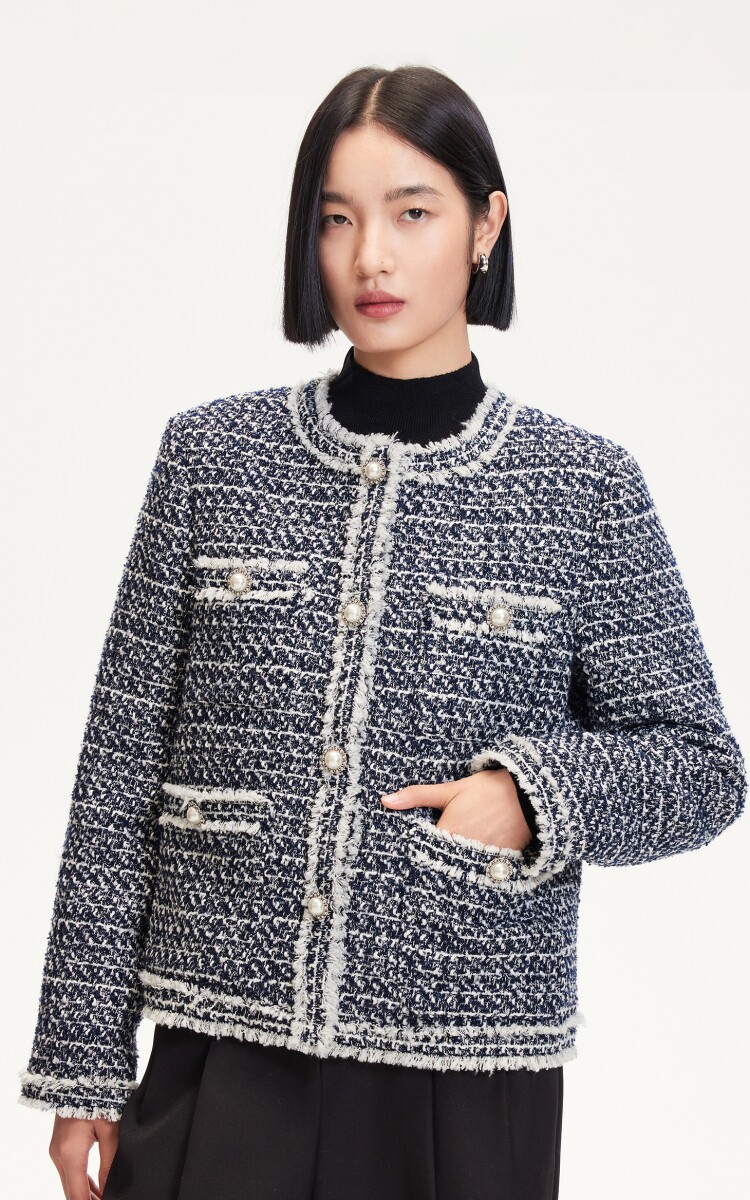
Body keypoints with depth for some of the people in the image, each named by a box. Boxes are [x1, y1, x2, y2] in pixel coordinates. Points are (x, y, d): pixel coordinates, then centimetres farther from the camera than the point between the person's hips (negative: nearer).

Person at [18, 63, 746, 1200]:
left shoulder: (583, 485, 0)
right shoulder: (210, 455, 3)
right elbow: (122, 772, 4)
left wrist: (536, 788, -14)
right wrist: (84, 1062, 3)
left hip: (469, 1072, 0)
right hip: (226, 1063, 1)